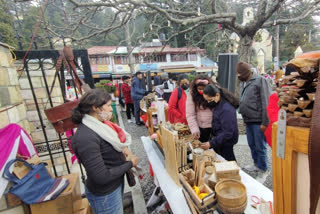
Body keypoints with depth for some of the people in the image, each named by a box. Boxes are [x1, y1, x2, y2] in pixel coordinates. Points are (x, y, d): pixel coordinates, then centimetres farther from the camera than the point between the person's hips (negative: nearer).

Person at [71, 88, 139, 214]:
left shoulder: (98, 125, -3)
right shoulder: (86, 138, -31)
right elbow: (102, 177, -29)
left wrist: (124, 148, -6)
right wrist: (130, 164, -18)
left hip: (117, 183, 8)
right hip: (105, 194, -8)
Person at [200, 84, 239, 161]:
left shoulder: (227, 109, -27)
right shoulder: (218, 105, 1)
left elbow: (227, 133, -28)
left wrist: (211, 143, -28)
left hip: (226, 143, -8)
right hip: (220, 139, 9)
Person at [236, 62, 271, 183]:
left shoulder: (260, 81, -12)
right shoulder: (243, 83, 12)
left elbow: (266, 103, -16)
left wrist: (265, 122, -17)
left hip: (258, 121, -7)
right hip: (248, 120, 7)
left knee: (260, 147, 4)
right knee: (252, 145, 18)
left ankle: (263, 171, 21)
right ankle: (256, 164, 37)